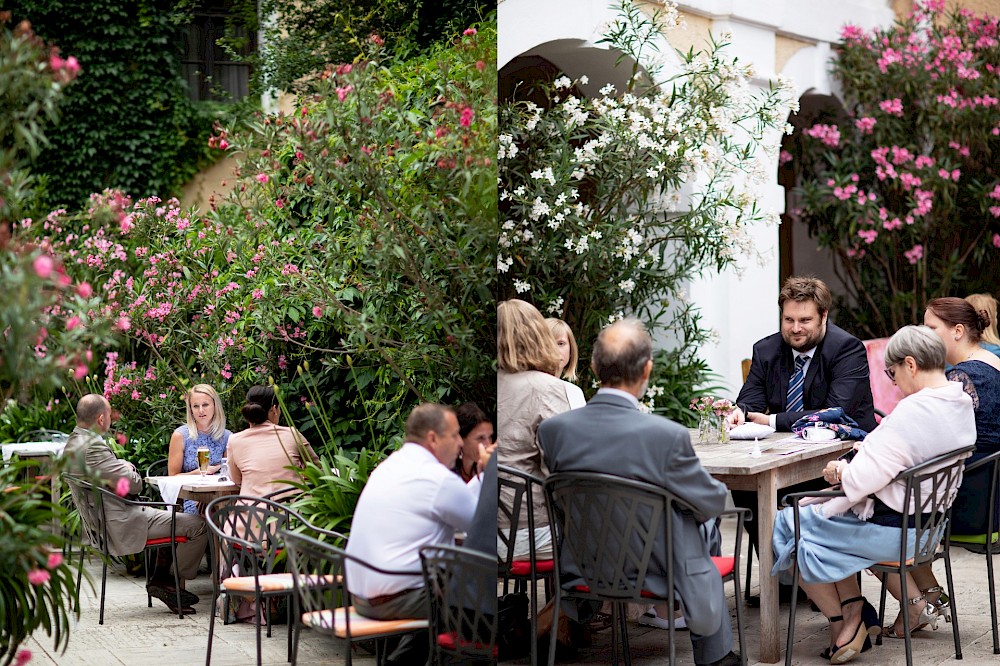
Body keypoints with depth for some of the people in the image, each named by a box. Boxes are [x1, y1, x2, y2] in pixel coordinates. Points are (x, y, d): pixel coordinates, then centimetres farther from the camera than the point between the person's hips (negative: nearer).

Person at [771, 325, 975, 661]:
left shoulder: (911, 413, -28)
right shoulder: (962, 403, 1)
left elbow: (862, 481, -28)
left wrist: (840, 470, -7)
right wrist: (871, 449, 6)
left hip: (892, 528, -9)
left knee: (789, 525, 4)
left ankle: (842, 622, 16)